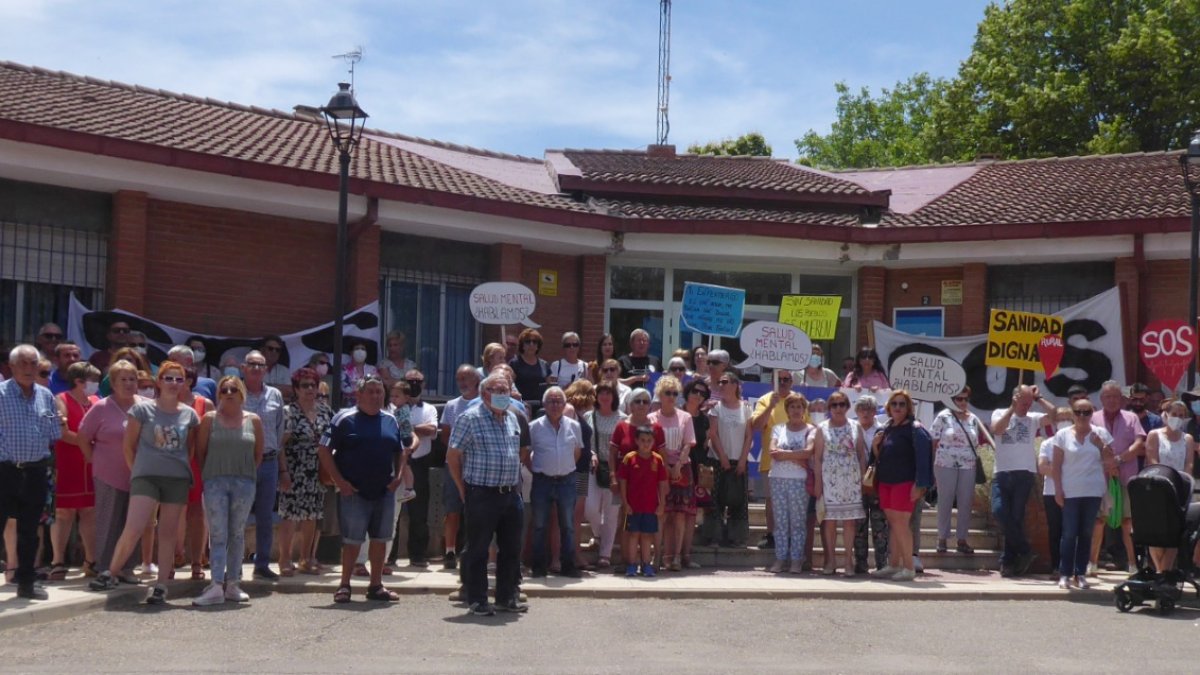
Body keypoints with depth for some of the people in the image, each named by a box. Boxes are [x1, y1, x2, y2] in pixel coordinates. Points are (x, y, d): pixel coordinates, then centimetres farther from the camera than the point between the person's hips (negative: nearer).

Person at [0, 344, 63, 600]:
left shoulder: (46, 396, 8)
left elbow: (54, 435, 13)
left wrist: (43, 459, 6)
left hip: (36, 473, 4)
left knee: (29, 530, 11)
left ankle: (26, 581, 20)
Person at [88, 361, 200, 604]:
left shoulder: (189, 415, 6)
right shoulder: (142, 409, -1)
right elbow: (129, 446, 4)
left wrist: (182, 467, 6)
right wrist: (138, 470, 6)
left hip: (178, 479, 3)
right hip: (146, 477, -3)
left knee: (168, 534, 6)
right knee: (133, 529, -14)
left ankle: (161, 586, 12)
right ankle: (110, 574, 5)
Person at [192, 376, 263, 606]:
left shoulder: (253, 421, 6)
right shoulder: (209, 419, 2)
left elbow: (258, 453, 10)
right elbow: (200, 451, 4)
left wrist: (246, 473, 6)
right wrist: (208, 475, 2)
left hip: (244, 483, 2)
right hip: (215, 481, -2)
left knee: (237, 534, 7)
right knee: (218, 535, -5)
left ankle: (232, 584, 14)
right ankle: (216, 587, -10)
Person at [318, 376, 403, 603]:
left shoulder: (390, 420, 11)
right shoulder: (344, 419, -4)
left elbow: (399, 452, 20)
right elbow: (324, 450, -6)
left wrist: (398, 476, 3)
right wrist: (339, 481, -11)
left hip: (385, 491, 5)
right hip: (354, 492, -5)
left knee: (380, 539, 9)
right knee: (352, 540, -1)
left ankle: (376, 585, 19)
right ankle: (344, 585, 11)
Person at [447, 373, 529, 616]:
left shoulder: (512, 418, 13)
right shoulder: (470, 418, -7)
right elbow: (453, 456, -6)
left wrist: (516, 485, 14)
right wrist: (464, 489, -5)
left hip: (511, 494, 7)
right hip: (482, 495, -6)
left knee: (511, 548, 11)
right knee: (478, 550, 1)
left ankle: (507, 597, 23)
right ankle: (477, 601, 10)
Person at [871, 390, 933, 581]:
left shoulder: (914, 429, -8)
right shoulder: (886, 428, 14)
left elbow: (922, 458, -15)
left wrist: (919, 485, -21)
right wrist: (875, 446, -1)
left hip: (905, 483, -7)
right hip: (885, 482, 7)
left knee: (901, 523, -9)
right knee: (893, 524, 10)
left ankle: (909, 567, -3)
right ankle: (893, 565, 15)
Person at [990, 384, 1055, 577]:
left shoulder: (1033, 418, 9)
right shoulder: (1000, 413, 8)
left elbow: (1054, 413, -5)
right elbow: (997, 429, -12)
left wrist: (1038, 397, 2)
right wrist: (1013, 408, -11)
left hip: (1024, 474, 0)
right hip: (1002, 474, 0)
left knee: (1016, 517, -1)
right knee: (999, 511, -14)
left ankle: (1008, 560, 7)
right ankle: (1025, 550, 0)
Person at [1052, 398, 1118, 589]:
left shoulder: (1101, 434, 5)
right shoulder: (1063, 435, 1)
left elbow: (1111, 461, 7)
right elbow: (1057, 465, 1)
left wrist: (1101, 445, -10)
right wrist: (1058, 490, -5)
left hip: (1093, 491, 2)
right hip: (1070, 492, -2)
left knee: (1086, 533, 6)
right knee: (1069, 533, -3)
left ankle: (1081, 573, 13)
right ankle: (1064, 574, 2)